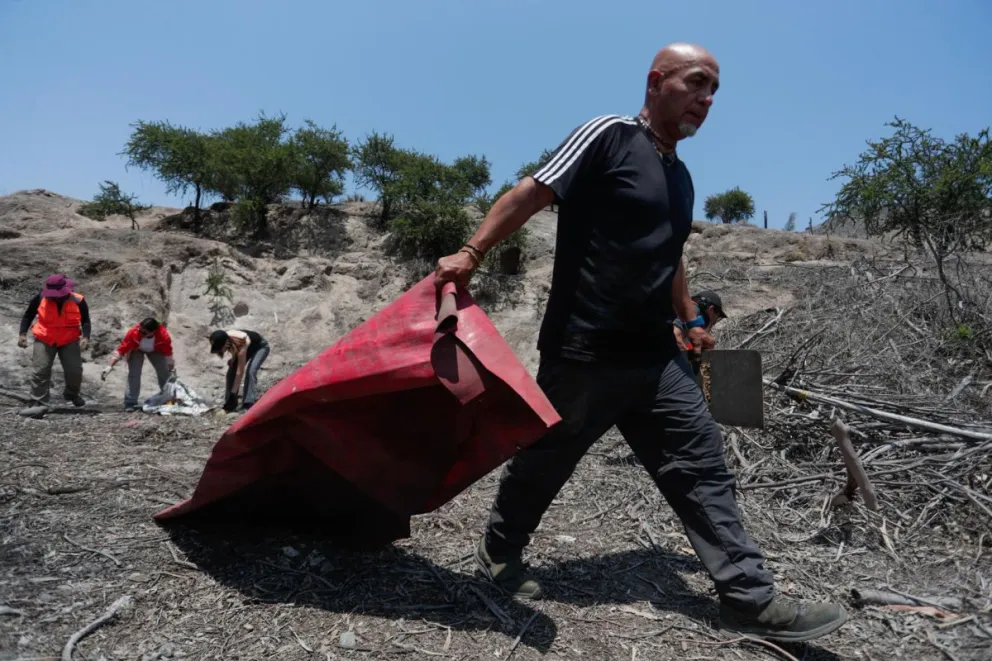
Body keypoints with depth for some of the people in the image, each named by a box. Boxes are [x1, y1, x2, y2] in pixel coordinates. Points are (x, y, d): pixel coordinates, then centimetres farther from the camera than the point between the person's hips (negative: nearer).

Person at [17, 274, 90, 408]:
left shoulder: (78, 301, -13)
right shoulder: (41, 299, -10)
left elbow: (85, 321, -2)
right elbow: (28, 316, 6)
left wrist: (85, 337, -18)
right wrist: (23, 334, -4)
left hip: (69, 341, 0)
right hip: (44, 340, 1)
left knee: (75, 370, -2)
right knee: (40, 370, -3)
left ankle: (72, 394, 26)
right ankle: (40, 403, 6)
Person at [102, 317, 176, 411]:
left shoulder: (164, 336, -41)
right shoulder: (133, 332, -42)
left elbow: (168, 354, -23)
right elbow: (121, 350, -34)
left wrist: (172, 368, -14)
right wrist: (110, 366, -38)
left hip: (155, 350, 1)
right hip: (136, 350, -1)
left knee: (165, 372, 1)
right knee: (134, 374, -15)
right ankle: (130, 403, -8)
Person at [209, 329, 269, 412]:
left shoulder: (241, 344, -43)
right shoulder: (225, 338, -26)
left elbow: (240, 372, -37)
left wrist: (233, 393, -35)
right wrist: (233, 359, -15)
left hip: (260, 347, -7)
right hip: (248, 348, 7)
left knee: (250, 371, -28)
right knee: (231, 371, -7)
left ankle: (249, 405, -26)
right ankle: (230, 404, 2)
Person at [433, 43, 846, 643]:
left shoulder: (680, 177, 18)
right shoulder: (609, 136, -6)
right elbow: (530, 195, -11)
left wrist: (692, 319, 26)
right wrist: (471, 254, -18)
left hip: (656, 357, 8)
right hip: (582, 352, -7)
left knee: (703, 465, 4)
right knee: (545, 462, 9)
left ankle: (752, 598, 13)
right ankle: (500, 552, 33)